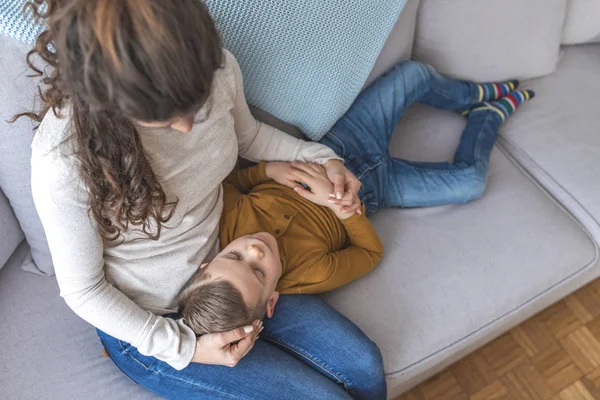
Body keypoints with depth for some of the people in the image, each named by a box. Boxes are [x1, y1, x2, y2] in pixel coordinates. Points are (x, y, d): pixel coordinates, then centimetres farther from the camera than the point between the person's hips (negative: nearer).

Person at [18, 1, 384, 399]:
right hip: (148, 324, -4)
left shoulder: (217, 68, -19)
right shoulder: (63, 161, -32)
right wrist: (184, 348, -18)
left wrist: (322, 158, -6)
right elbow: (83, 290, -15)